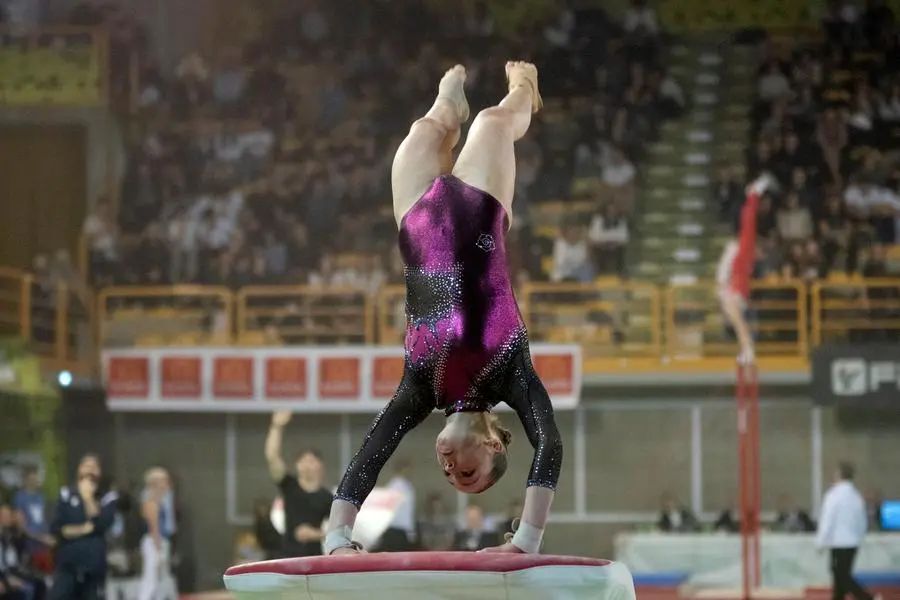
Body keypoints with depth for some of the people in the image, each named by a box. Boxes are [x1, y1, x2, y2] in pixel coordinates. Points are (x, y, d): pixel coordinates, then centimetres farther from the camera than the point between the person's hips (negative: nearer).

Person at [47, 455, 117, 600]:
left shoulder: (107, 497, 4)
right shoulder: (67, 494, 6)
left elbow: (103, 523, -13)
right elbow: (55, 527, -1)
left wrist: (89, 498, -12)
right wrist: (84, 529, -9)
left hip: (94, 563, 0)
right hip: (68, 561, 0)